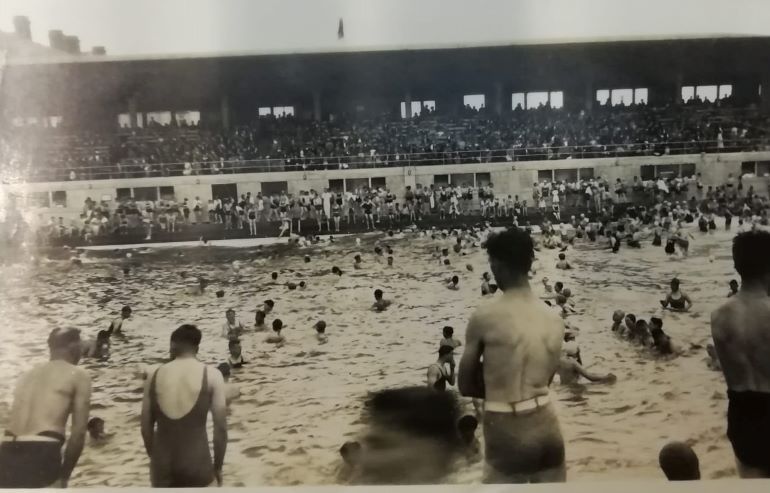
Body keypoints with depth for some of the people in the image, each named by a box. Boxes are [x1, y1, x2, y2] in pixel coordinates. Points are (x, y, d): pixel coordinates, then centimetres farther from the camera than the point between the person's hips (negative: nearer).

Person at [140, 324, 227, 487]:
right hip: (196, 464, -3)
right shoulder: (212, 376, -6)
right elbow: (221, 427, -7)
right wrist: (218, 466, 5)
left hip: (162, 466, 3)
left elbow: (146, 427, 7)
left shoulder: (154, 377, 2)